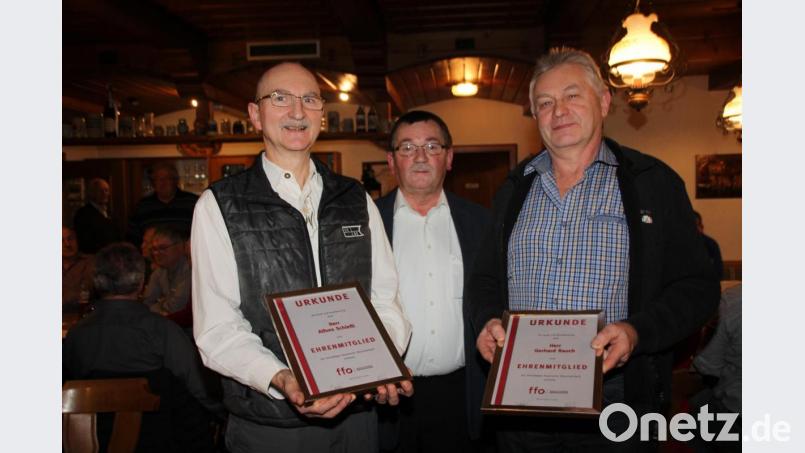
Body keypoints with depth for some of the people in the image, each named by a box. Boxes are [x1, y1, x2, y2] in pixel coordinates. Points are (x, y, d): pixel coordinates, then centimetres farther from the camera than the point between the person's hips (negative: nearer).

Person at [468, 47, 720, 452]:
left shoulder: (653, 182, -1)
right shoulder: (515, 189, 10)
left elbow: (696, 286, -4)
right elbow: (484, 278, 14)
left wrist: (637, 332, -20)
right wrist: (488, 320, -6)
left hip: (614, 399, -3)